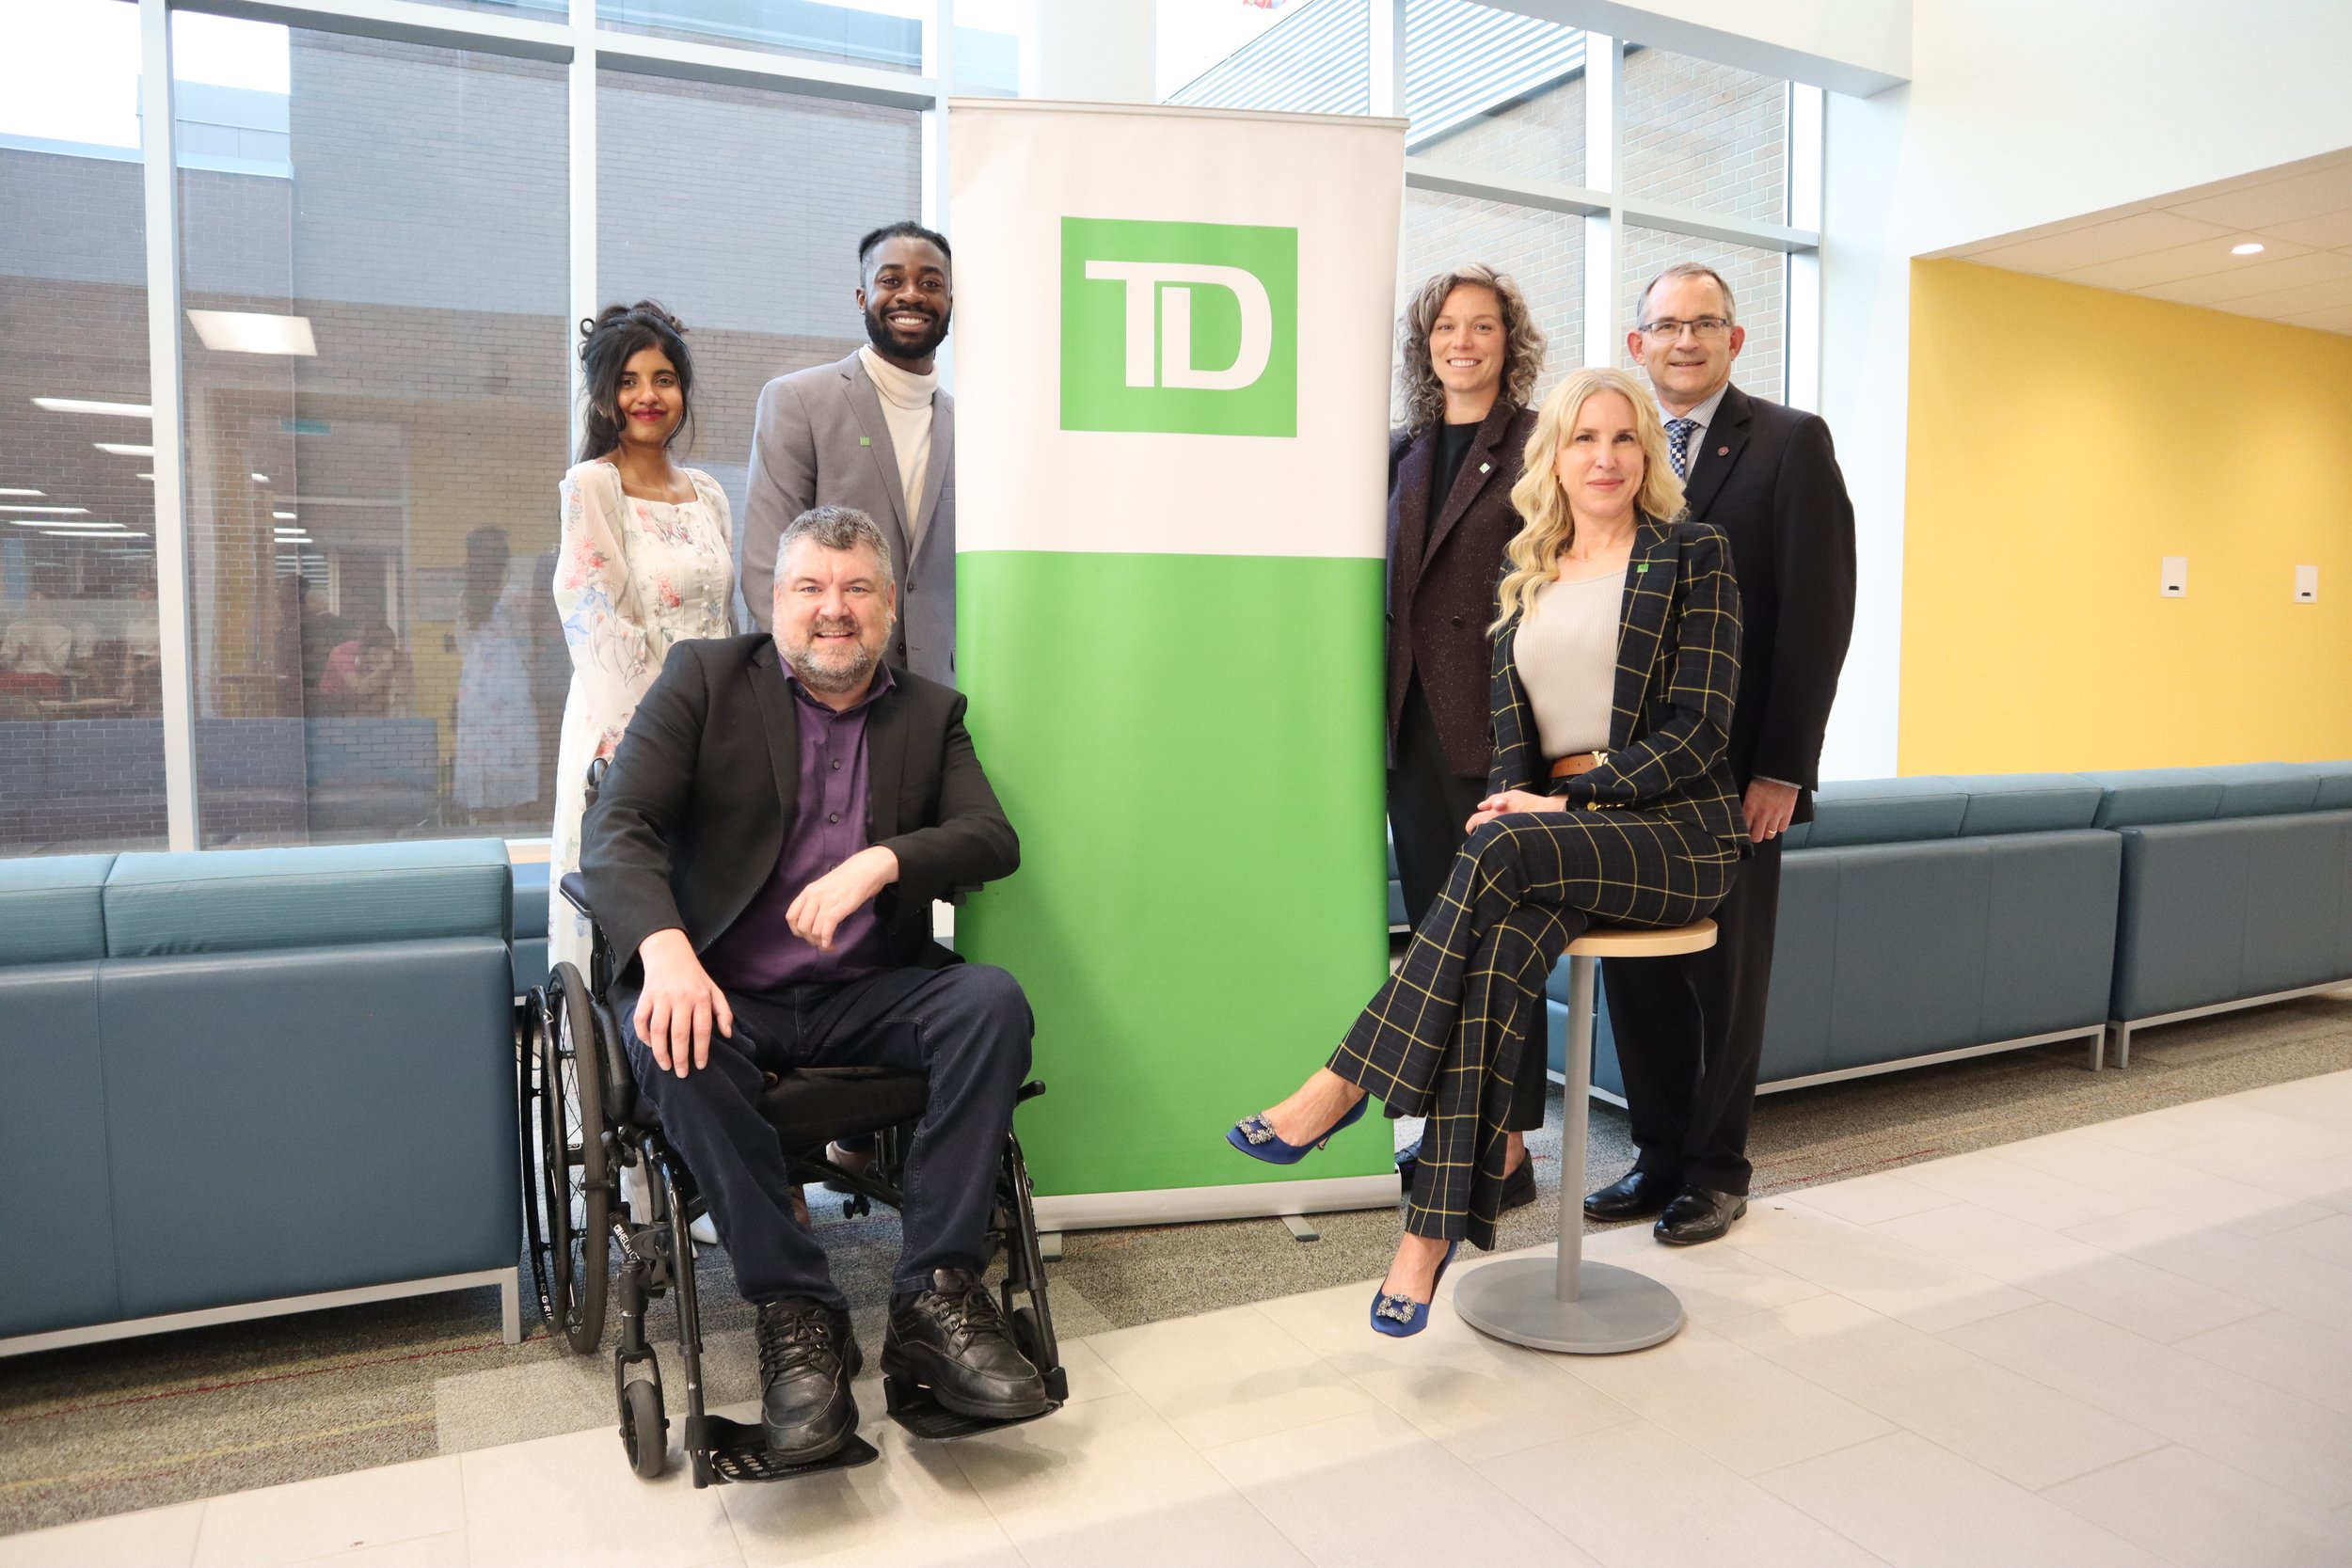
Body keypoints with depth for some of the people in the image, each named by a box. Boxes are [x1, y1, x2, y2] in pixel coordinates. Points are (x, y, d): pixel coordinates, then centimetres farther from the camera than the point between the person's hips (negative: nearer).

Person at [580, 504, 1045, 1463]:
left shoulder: (929, 713, 13)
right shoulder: (704, 678, 6)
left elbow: (994, 840, -1)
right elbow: (617, 828, -7)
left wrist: (882, 860, -22)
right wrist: (666, 949, -28)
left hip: (868, 996, 2)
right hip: (726, 993, -1)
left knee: (994, 1001, -26)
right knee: (676, 1046, -34)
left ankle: (934, 1296, -22)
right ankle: (795, 1311, -21)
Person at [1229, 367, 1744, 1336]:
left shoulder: (1692, 555, 3)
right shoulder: (1524, 582, 17)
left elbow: (1696, 727, -7)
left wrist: (1567, 803, -17)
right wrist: (1517, 797, -9)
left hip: (1673, 828, -3)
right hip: (1548, 823, 3)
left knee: (1506, 853, -34)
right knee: (1504, 940, -31)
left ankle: (1344, 1085, -30)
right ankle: (1436, 1226, -32)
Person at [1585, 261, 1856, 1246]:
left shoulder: (1790, 443, -1)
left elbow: (1819, 613, -7)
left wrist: (1780, 767, -12)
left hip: (1735, 768, -4)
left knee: (1726, 972, 7)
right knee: (1633, 966, 9)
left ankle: (1717, 1168, 23)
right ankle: (1659, 1154, 25)